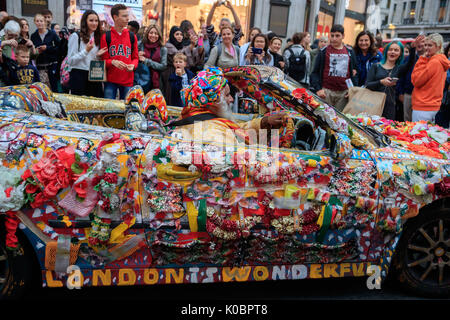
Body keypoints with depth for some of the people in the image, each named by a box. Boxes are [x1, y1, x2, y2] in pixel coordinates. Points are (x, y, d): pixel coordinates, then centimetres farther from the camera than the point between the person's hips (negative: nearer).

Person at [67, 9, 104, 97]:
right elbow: (70, 60, -9)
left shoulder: (97, 37, 14)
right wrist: (86, 51, -17)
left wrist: (97, 55, 1)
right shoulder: (75, 36, -4)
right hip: (79, 76, -5)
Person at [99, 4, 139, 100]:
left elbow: (135, 57, 13)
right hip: (110, 80, -2)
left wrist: (133, 65, -9)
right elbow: (103, 60, 2)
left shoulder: (132, 37, 9)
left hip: (127, 81, 2)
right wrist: (112, 62, -18)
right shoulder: (106, 36, 1)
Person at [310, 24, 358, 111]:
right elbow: (315, 72, 2)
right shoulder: (324, 51, 5)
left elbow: (354, 72, 15)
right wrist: (318, 89, -10)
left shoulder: (350, 52, 12)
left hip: (344, 93, 2)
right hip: (326, 91, -2)